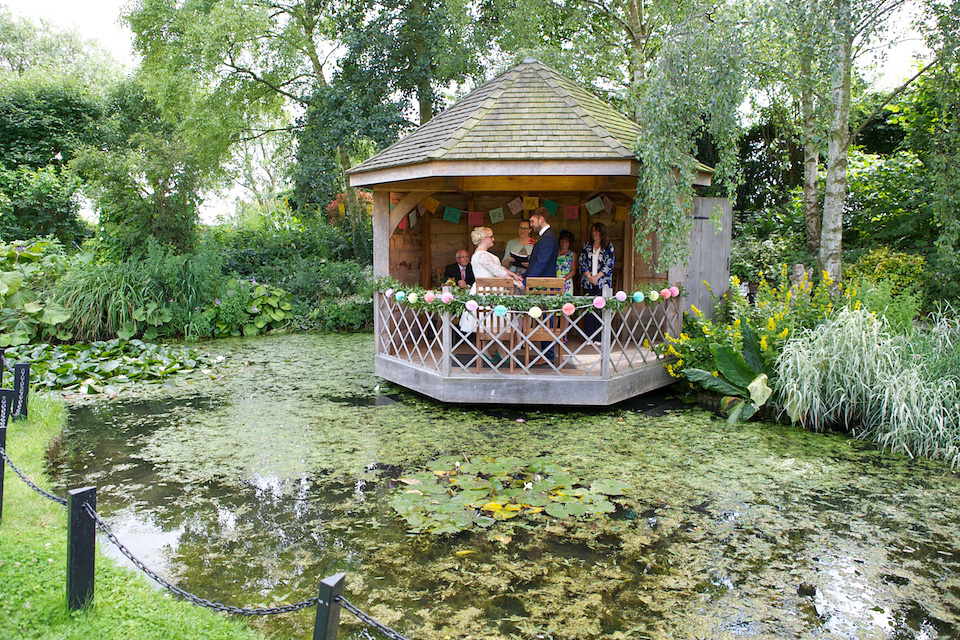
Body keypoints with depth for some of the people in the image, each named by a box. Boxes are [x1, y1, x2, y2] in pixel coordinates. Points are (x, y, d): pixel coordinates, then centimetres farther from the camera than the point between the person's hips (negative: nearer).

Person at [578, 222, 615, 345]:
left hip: (603, 283, -2)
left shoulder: (608, 247, 5)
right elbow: (582, 263, 7)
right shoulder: (586, 246, 13)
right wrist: (589, 277, -7)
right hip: (588, 283, 2)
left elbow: (609, 265, -2)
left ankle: (599, 338, -2)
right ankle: (589, 337, 4)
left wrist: (596, 277, -11)